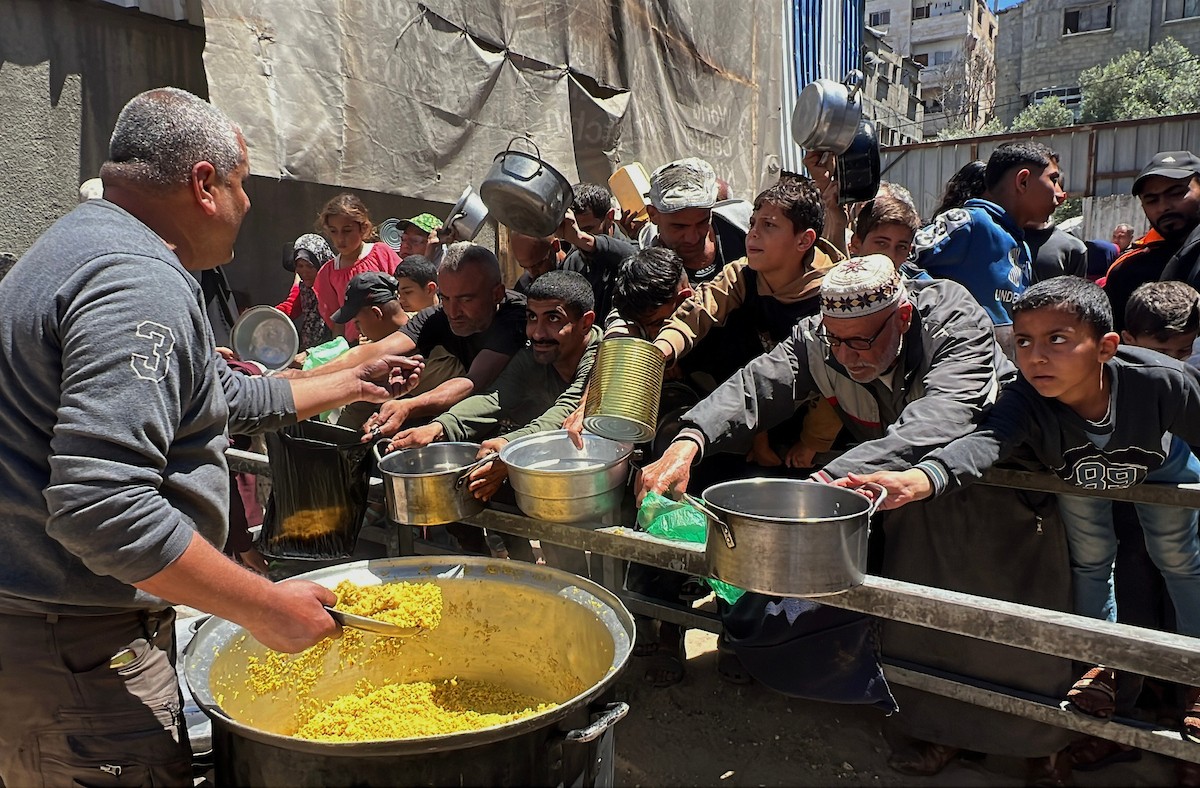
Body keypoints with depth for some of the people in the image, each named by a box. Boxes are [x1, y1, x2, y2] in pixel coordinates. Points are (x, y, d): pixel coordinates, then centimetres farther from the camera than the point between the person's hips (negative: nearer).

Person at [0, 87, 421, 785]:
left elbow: (229, 399, 21)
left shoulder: (91, 245, 14)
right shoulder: (137, 282, -23)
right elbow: (101, 503, -32)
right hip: (82, 650, -10)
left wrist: (351, 382, 30)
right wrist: (265, 608, -24)